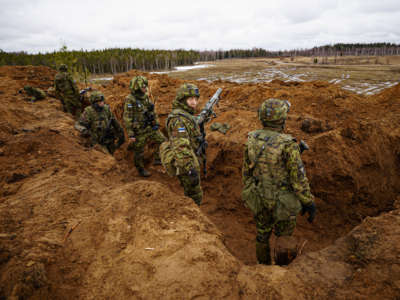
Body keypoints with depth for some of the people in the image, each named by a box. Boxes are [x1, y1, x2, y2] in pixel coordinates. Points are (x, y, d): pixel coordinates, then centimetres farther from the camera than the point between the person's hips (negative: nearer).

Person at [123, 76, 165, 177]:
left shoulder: (145, 97, 3)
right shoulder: (130, 100, -19)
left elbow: (152, 111, 15)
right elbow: (127, 118, -19)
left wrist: (156, 123, 16)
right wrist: (130, 134, -19)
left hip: (150, 127, 7)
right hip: (139, 130, -6)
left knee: (162, 140, 3)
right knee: (139, 151, 9)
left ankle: (158, 160, 17)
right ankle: (140, 169, 30)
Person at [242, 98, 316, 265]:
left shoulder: (252, 140, -10)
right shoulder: (288, 145, -26)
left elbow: (246, 170, 1)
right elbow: (299, 178, -21)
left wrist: (248, 194, 16)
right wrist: (309, 203, -8)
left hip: (260, 198, 4)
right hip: (283, 201, -4)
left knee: (262, 234, 24)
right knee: (283, 237, 19)